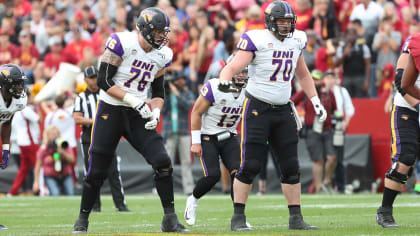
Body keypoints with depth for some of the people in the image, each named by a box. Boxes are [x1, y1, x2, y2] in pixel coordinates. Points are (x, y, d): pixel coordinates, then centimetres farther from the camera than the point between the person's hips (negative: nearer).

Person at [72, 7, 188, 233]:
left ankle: (170, 219, -3)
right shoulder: (121, 43, -15)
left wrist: (156, 112, -5)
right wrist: (133, 100, -22)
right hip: (110, 112, -5)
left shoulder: (162, 55, 4)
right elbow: (103, 81, -16)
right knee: (97, 170, 0)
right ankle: (82, 218, 19)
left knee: (163, 162, -10)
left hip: (137, 115, 5)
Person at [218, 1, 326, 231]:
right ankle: (238, 218, 2)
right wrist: (224, 81, -40)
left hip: (283, 110, 6)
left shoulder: (296, 41, 7)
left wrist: (316, 102, 18)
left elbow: (303, 74, 22)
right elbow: (233, 67, -19)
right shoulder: (257, 40, -12)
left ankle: (296, 218, 11)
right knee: (249, 166, -7)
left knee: (291, 167, 5)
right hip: (257, 108, -6)